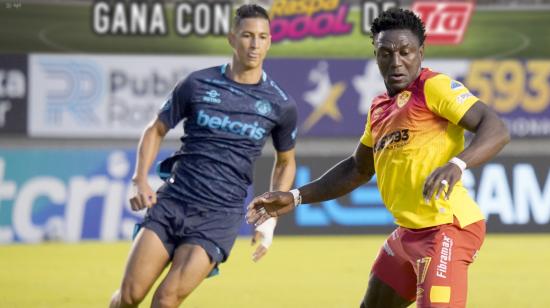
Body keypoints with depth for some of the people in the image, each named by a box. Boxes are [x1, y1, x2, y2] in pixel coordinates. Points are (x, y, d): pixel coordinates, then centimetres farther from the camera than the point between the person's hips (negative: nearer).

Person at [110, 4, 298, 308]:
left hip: (220, 215, -1)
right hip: (172, 201, 1)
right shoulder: (197, 84, 2)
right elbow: (156, 130, 12)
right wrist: (141, 180, -4)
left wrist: (270, 220, 10)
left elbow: (285, 162, 18)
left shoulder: (280, 104, 3)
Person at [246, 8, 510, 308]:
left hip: (447, 227, -9)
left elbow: (496, 129, -21)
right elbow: (357, 169, 29)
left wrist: (456, 164, -38)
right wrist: (295, 198, 23)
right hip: (408, 233, 9)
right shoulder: (379, 108, 15)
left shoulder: (434, 86, -10)